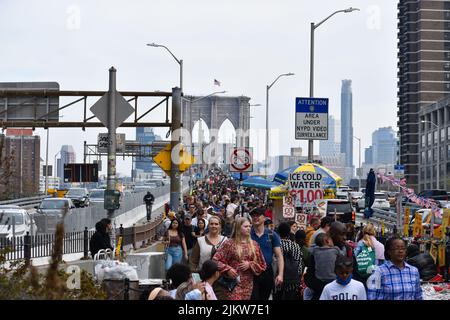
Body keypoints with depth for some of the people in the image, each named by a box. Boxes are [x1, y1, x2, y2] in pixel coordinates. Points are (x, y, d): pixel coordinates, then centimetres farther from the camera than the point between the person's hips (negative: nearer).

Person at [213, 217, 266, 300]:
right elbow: (216, 260, -5)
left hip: (248, 284, 4)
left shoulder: (254, 244, 9)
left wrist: (250, 265, -4)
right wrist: (227, 269, -16)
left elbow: (262, 265, 12)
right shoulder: (229, 244, -2)